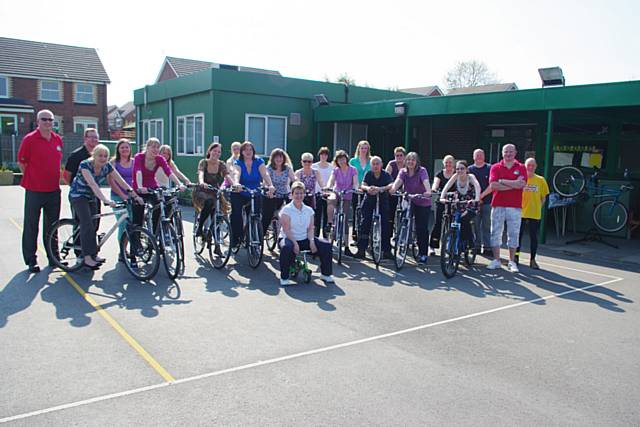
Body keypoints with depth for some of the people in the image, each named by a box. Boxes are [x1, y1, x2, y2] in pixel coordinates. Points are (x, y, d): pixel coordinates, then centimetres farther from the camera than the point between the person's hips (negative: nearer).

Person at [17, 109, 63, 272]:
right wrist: (31, 179, 3)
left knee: (52, 226, 14)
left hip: (53, 190, 5)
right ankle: (31, 261, 13)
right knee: (31, 227, 4)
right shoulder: (29, 139, -7)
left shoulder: (58, 139, 7)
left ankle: (53, 257, 24)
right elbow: (21, 162, -1)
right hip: (34, 191, -4)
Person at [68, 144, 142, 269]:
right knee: (87, 225, -18)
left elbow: (121, 181, -14)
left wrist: (134, 195, -24)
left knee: (92, 226, 5)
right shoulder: (85, 165, -27)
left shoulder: (107, 167, -11)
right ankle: (87, 258, -16)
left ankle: (93, 255, 15)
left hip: (91, 197, 6)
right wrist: (106, 200, -50)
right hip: (78, 196, -6)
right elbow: (93, 184, -38)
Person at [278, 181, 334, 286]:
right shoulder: (286, 209, -7)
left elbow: (310, 228, 5)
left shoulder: (309, 210, 8)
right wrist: (295, 243, -25)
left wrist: (311, 241, -13)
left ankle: (326, 274, 5)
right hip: (288, 238, -5)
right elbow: (286, 229, -14)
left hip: (304, 239, 5)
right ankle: (284, 278, -24)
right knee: (286, 247, -40)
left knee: (326, 245, -12)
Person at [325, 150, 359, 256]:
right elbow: (331, 181, -17)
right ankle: (330, 222, -30)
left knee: (345, 220, 1)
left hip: (347, 197, 0)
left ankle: (346, 247, 7)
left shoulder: (353, 170, -4)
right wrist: (328, 187, -38)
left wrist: (356, 188, -37)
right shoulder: (336, 170, -2)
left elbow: (355, 182, -15)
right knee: (330, 200, -40)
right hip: (336, 193, 0)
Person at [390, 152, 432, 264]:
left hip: (423, 203, -3)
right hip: (409, 201, 3)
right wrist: (393, 189, -41)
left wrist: (428, 192, -50)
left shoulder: (422, 171, -13)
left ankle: (423, 254, 6)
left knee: (423, 228, -4)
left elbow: (426, 182, -30)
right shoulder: (403, 171, -2)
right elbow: (398, 181, -20)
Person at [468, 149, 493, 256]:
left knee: (487, 226, 0)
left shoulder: (489, 169, 3)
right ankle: (476, 246, 11)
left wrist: (481, 196, -12)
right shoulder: (470, 169, 9)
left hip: (487, 202, -2)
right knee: (475, 225, 3)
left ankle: (487, 247, 4)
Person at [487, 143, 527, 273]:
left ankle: (512, 262, 13)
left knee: (513, 234, 4)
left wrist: (502, 181, -8)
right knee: (495, 233, 3)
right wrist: (513, 184, -10)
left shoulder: (521, 168, 7)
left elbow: (521, 184, -10)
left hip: (515, 206, 0)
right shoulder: (495, 167, 6)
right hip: (498, 205, 0)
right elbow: (493, 185, -10)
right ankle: (496, 260, 13)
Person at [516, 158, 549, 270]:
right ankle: (516, 256, 20)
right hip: (520, 212, 0)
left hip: (535, 214, 0)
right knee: (518, 235, 7)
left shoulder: (540, 180, 2)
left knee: (533, 237, 5)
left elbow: (543, 197, 8)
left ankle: (532, 260, 13)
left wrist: (537, 208, 1)